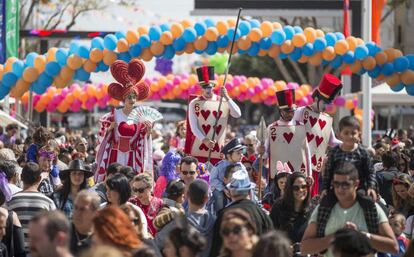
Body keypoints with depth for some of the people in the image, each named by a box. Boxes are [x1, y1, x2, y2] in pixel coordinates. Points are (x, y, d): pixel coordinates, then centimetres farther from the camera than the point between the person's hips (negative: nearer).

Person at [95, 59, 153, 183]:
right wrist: (109, 129, -13)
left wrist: (148, 131, -9)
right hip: (115, 157, -2)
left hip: (132, 158, 2)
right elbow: (103, 135, 5)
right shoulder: (114, 115, -1)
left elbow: (143, 141, 8)